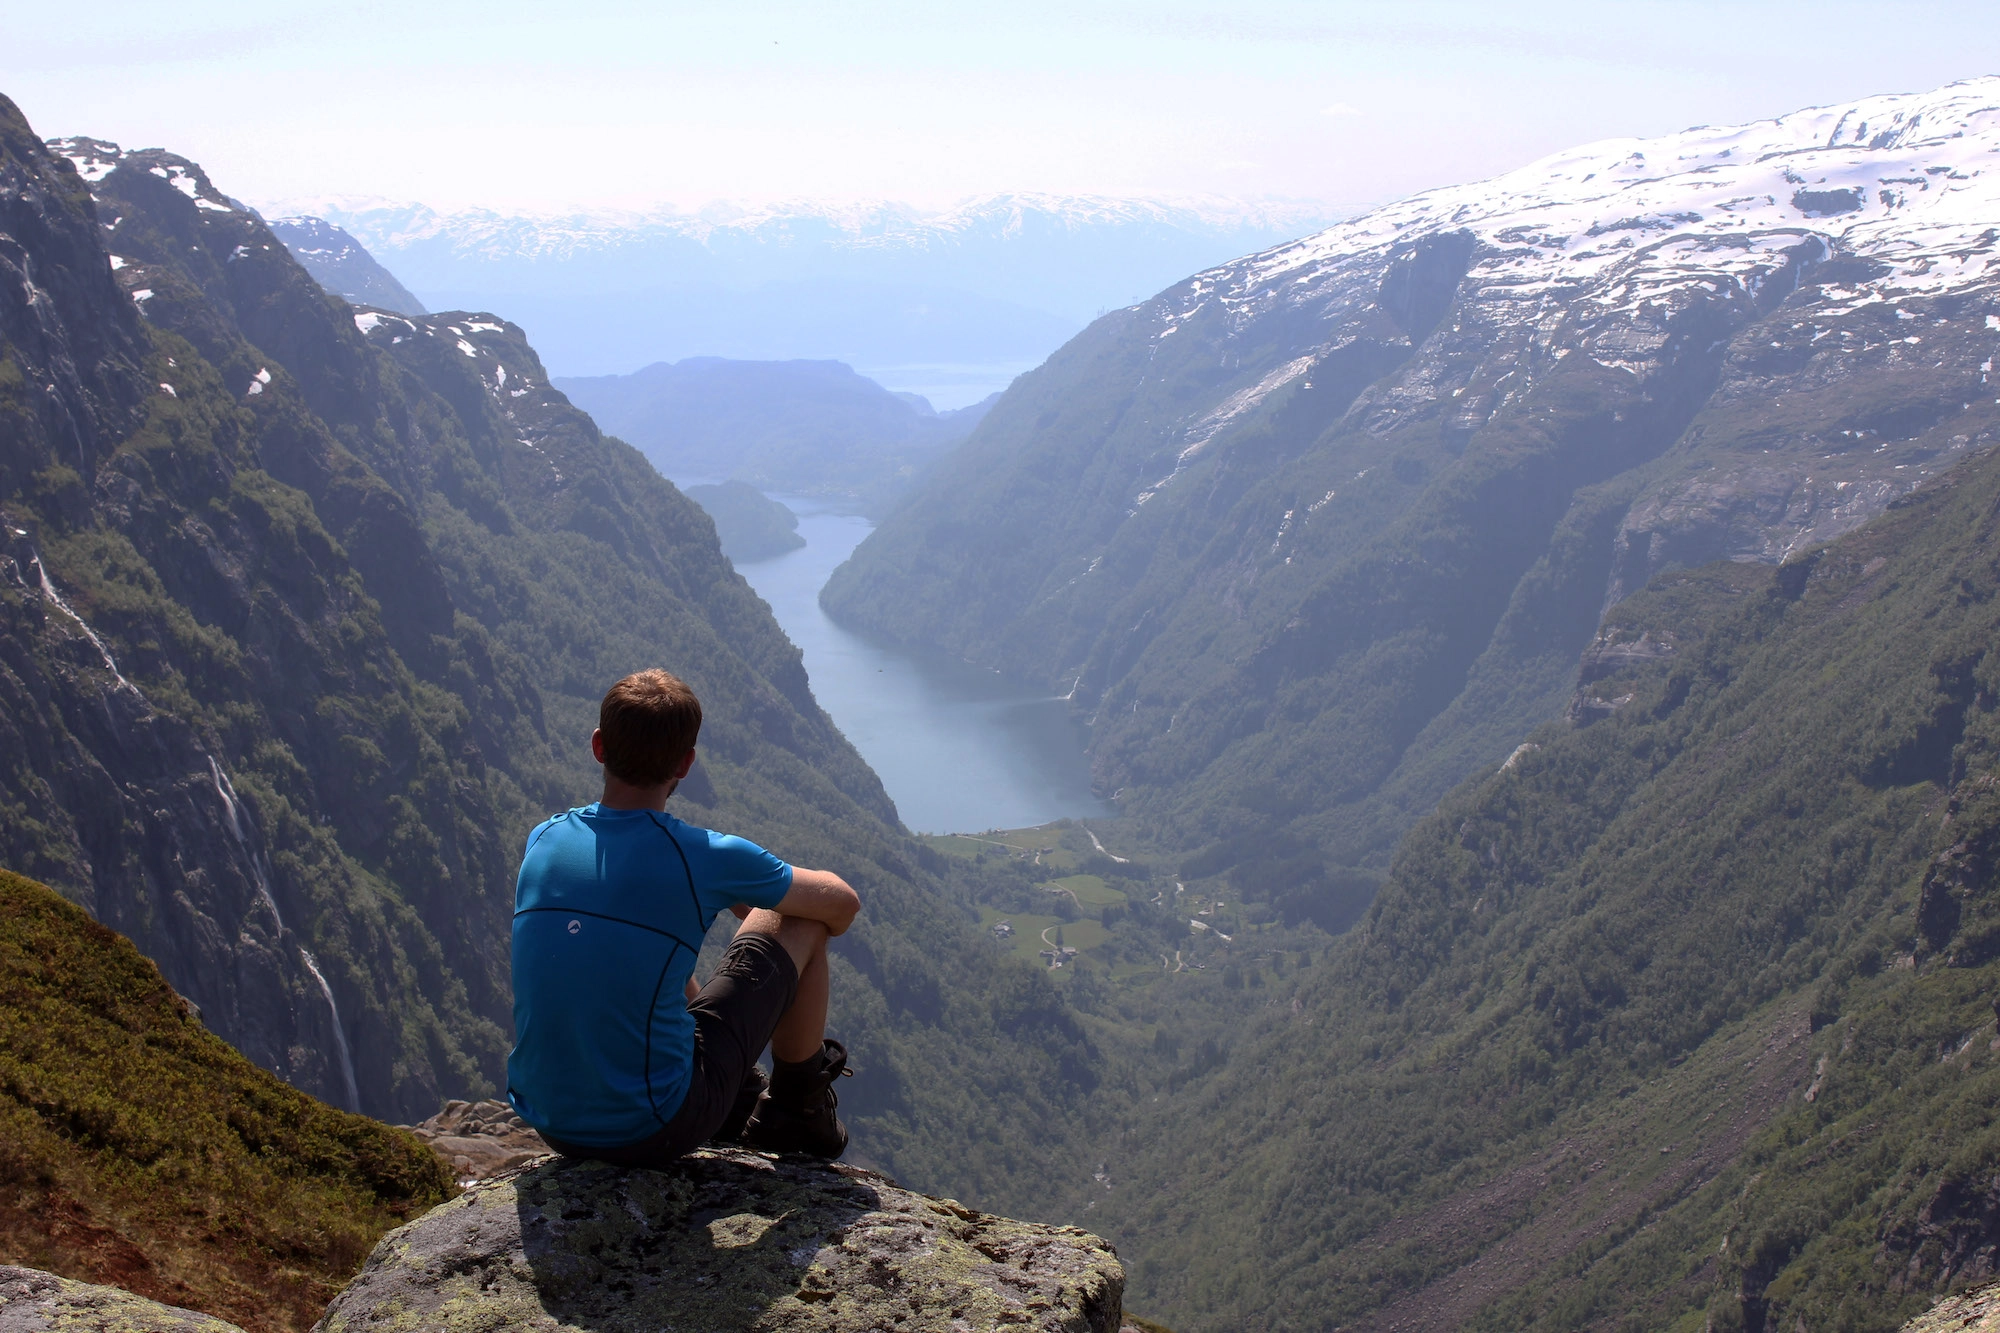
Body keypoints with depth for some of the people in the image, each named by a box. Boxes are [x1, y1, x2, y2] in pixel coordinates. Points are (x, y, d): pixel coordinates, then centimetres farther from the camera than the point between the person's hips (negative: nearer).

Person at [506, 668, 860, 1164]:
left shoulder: (542, 840, 0)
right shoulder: (705, 857, -15)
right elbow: (842, 904, 3)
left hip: (551, 1126, 6)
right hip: (655, 1132, -6)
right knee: (800, 922, 8)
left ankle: (745, 1100, 43)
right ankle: (800, 1109, 27)